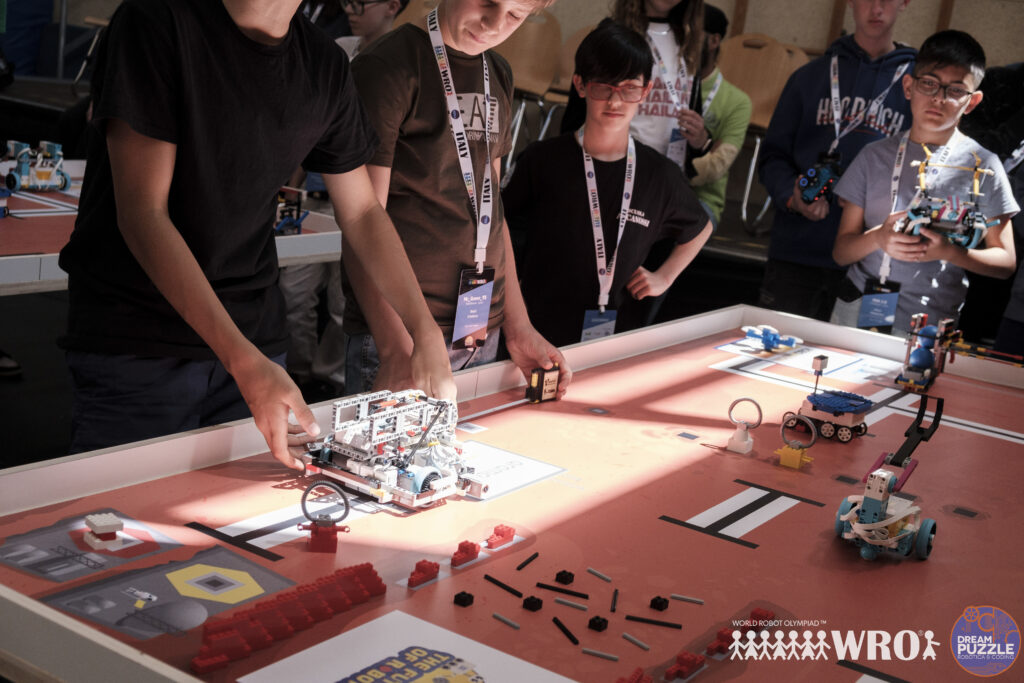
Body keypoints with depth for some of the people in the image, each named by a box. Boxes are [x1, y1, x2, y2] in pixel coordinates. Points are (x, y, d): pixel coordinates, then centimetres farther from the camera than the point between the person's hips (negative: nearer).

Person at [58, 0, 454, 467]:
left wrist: (426, 334, 3)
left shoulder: (325, 66, 4)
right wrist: (244, 362, -28)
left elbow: (362, 212, 13)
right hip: (132, 344, -5)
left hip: (253, 337, 5)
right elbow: (141, 213, -20)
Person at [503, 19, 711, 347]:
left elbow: (700, 229, 22)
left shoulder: (659, 175, 3)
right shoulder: (543, 160, -5)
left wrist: (664, 277, 11)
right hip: (541, 334, -2)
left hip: (620, 335, 2)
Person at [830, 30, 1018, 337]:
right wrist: (877, 238, -13)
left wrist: (948, 252, -14)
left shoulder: (981, 165, 3)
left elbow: (1005, 262, 4)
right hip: (855, 312, 2)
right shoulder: (875, 156, 8)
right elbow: (841, 251, 8)